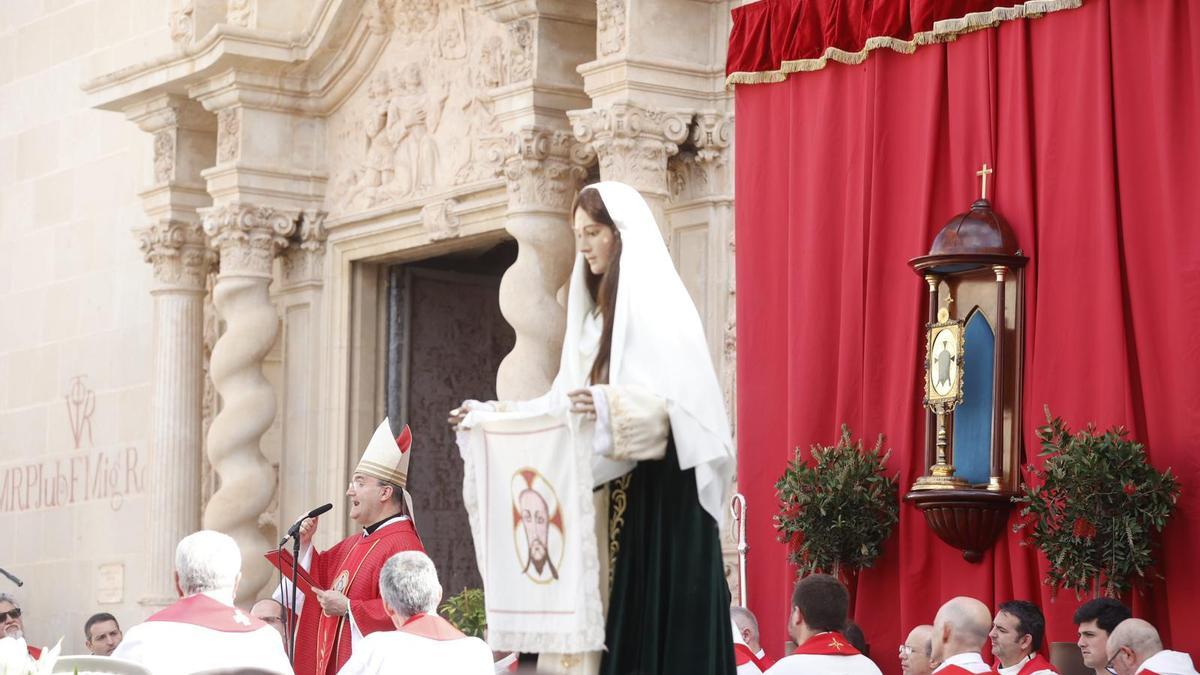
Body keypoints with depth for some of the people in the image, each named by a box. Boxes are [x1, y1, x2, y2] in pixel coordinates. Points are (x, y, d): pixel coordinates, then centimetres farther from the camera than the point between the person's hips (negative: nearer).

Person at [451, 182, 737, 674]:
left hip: (664, 495, -8)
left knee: (662, 616, -9)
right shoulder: (597, 315, 17)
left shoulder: (659, 305, -9)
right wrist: (491, 414, 12)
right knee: (622, 619, 4)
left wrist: (610, 407, -35)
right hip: (616, 491, 8)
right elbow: (565, 402, 17)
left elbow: (680, 399, -20)